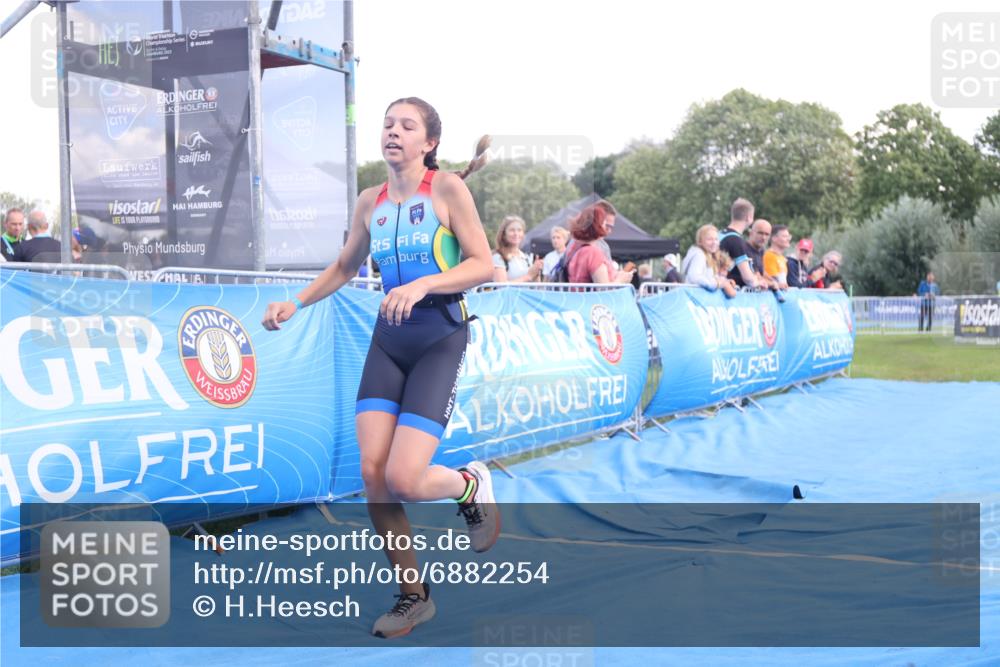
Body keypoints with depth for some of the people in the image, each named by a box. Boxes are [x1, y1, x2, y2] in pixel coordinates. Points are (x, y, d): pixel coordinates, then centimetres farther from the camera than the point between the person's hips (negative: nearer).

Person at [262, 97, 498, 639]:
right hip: (388, 339, 5)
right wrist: (296, 303, 11)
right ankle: (412, 595, 13)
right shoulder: (370, 202, 9)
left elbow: (483, 265, -11)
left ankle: (471, 485, 21)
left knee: (403, 480, -15)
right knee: (373, 473, -5)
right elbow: (344, 267, 23)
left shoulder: (447, 189, -6)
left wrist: (423, 283, -25)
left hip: (440, 339, -5)